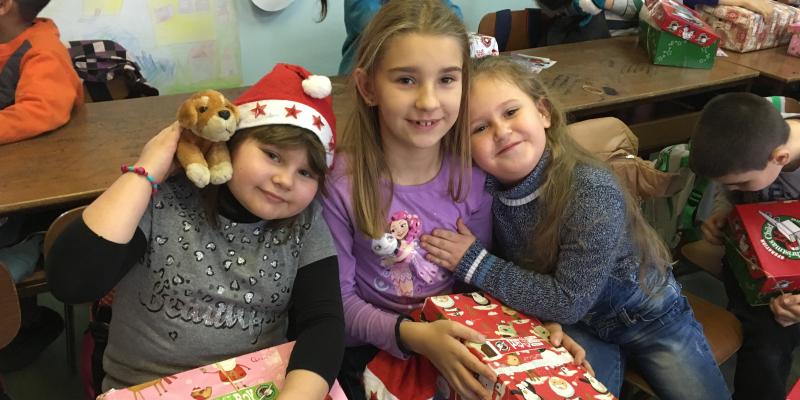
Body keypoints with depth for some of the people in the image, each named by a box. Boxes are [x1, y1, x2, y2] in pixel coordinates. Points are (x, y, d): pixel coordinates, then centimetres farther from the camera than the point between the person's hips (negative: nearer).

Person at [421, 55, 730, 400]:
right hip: (575, 325, 3)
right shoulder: (486, 187, -20)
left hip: (645, 315, -2)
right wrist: (543, 315, -23)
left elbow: (570, 301, -31)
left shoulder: (593, 192, -34)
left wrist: (476, 263, -31)